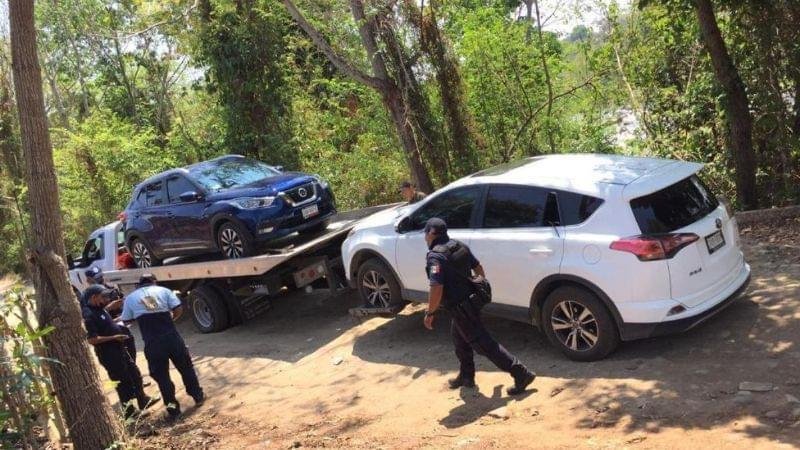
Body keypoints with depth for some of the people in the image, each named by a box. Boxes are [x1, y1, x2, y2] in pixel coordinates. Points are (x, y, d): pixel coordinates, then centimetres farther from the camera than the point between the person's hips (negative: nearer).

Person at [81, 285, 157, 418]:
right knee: (123, 381, 1)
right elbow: (92, 339, -28)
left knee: (135, 373, 19)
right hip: (109, 354, -10)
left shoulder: (99, 309, 8)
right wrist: (114, 337, -24)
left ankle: (143, 400, 35)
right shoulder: (88, 315, -22)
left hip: (119, 349, 10)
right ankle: (129, 411, 15)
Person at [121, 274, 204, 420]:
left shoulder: (130, 298, 7)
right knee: (185, 367, 19)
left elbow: (127, 320, 10)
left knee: (161, 376, 12)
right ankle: (198, 396, 31)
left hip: (152, 343, 0)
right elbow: (179, 310, -1)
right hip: (172, 337, 0)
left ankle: (173, 409, 15)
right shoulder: (163, 290, 6)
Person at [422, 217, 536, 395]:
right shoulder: (460, 246, 6)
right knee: (459, 338, 27)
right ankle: (466, 377, 39)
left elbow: (436, 288, -28)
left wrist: (430, 313, -17)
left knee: (484, 344, -3)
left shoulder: (435, 255, -21)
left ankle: (521, 374, -1)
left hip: (460, 307, -10)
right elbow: (478, 267, 16)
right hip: (470, 300, 10)